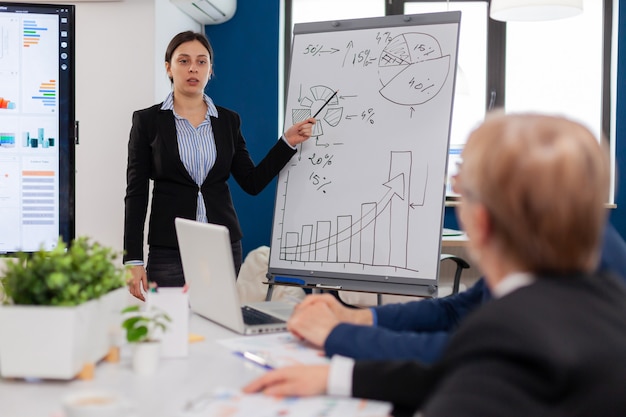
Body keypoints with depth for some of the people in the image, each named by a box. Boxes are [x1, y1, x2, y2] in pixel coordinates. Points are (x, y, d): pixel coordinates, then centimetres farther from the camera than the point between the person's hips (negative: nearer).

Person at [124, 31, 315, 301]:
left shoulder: (228, 120, 9)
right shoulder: (147, 121, 1)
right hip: (169, 249, -2)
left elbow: (253, 183, 9)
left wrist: (288, 142, -1)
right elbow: (136, 192, -1)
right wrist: (133, 260, -7)